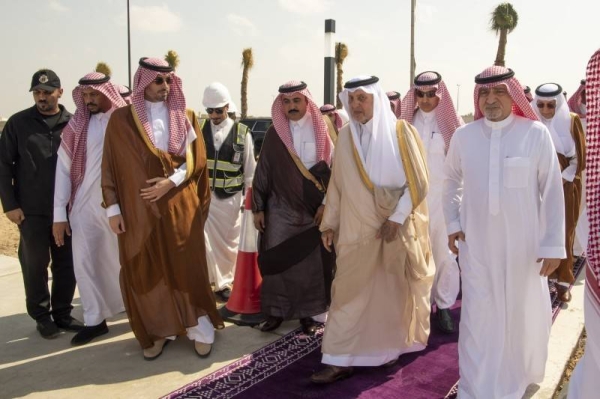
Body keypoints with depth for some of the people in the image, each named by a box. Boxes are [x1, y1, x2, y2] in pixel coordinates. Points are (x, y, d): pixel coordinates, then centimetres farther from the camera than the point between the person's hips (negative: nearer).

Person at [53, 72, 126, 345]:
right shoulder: (76, 126, 2)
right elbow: (63, 169, 2)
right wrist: (59, 213, 0)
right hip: (84, 208, 2)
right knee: (84, 265, 7)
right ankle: (94, 321, 21)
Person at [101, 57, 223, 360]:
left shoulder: (185, 117, 6)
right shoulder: (121, 119, 2)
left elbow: (196, 157, 1)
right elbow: (110, 166, 2)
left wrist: (171, 181, -14)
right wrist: (112, 208, -3)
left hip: (179, 206, 0)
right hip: (138, 208, 0)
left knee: (186, 268, 4)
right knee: (145, 272, 5)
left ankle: (200, 330, 17)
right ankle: (158, 332, 20)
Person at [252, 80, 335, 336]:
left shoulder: (320, 131, 0)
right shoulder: (274, 134, 1)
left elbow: (332, 169, 0)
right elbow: (262, 172, 4)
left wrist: (326, 204, -7)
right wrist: (258, 208, 2)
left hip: (314, 211, 0)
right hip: (280, 210, 0)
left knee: (311, 264, 5)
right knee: (277, 262, 2)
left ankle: (307, 313, 18)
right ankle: (275, 311, 17)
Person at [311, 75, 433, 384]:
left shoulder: (401, 133, -6)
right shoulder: (345, 137, 3)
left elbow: (418, 181, -7)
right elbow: (337, 184, 7)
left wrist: (397, 218, -14)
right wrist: (329, 223, 5)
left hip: (397, 227, -2)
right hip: (356, 228, 2)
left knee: (393, 291, 10)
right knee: (349, 291, 1)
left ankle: (390, 347, 30)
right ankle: (340, 360, 7)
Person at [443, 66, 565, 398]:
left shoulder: (536, 133, -10)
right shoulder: (463, 136, -2)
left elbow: (552, 191, -7)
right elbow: (451, 181, 12)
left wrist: (553, 244, -8)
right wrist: (452, 223, 5)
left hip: (524, 244, -1)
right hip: (476, 244, 1)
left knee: (523, 313, 15)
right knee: (478, 317, 6)